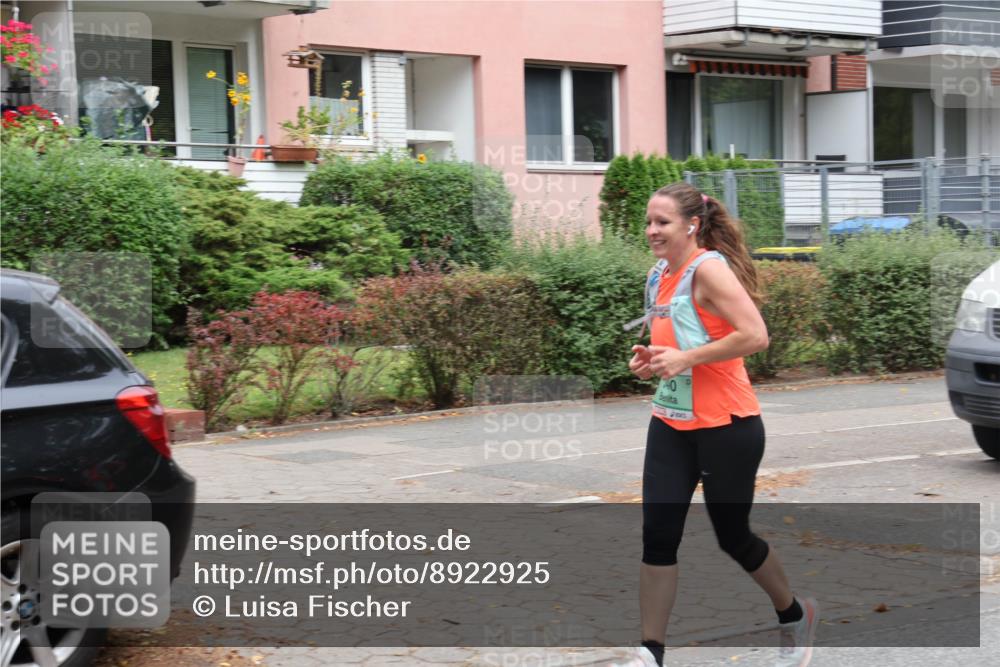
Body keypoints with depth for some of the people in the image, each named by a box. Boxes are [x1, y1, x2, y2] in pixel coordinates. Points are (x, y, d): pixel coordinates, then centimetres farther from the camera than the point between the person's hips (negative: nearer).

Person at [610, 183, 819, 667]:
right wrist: (651, 359, 2)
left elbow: (755, 336, -25)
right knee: (658, 535, -2)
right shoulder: (658, 276, 8)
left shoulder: (709, 269, -16)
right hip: (671, 425, 7)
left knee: (732, 536, 8)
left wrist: (687, 358, -23)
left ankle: (795, 615, 34)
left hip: (726, 427, -7)